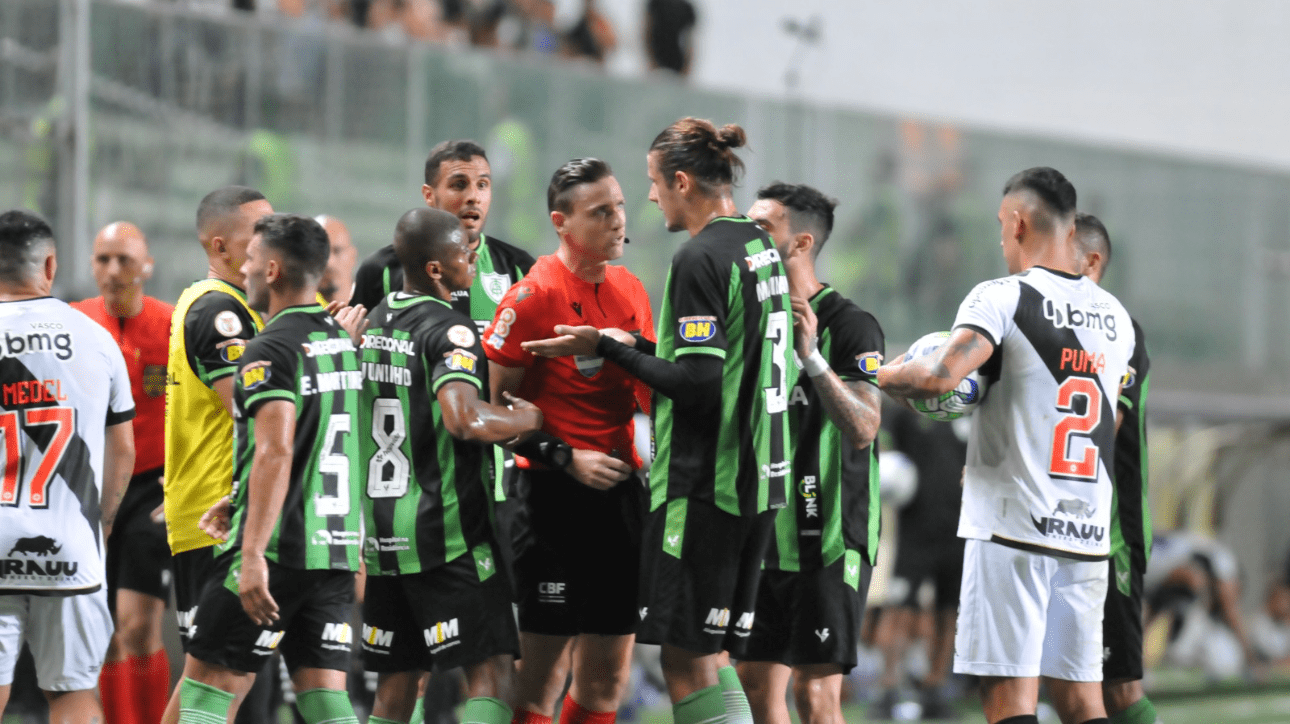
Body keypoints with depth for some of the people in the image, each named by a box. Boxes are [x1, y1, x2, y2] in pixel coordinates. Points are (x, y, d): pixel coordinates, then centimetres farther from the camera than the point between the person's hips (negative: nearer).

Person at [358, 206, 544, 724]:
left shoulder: (372, 323, 13)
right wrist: (526, 419, -11)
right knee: (491, 671, -7)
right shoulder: (448, 330, -13)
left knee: (396, 681, 12)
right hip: (447, 533, -8)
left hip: (382, 534, 8)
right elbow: (463, 418, -30)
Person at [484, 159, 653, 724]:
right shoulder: (534, 296, -11)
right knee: (544, 670, -6)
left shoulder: (631, 290, 12)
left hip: (621, 487, 7)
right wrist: (566, 459, -17)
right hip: (557, 493, -7)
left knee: (609, 672, 10)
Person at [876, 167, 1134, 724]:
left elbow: (940, 376, -23)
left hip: (1013, 529, -6)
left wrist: (886, 375, -2)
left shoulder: (1003, 297, -8)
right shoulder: (1115, 317, 13)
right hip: (1089, 532, 6)